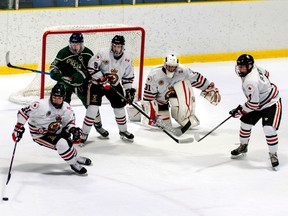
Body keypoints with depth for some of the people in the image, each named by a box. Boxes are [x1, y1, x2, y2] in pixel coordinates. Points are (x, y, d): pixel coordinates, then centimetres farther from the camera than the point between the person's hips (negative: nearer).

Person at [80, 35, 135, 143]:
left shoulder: (127, 60, -5)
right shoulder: (103, 53, -19)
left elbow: (128, 77, 7)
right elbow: (91, 66, -21)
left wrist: (129, 90, 1)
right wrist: (102, 79, -25)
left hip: (115, 86, 4)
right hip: (97, 84, -4)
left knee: (120, 107, 7)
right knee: (93, 107, -14)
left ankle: (123, 131, 30)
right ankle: (84, 133, -6)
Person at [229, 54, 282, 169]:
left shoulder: (250, 82, -36)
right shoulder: (253, 68, -10)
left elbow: (253, 104, -32)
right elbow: (266, 73, 11)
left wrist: (240, 111, -19)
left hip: (272, 104, -10)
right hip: (259, 101, 10)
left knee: (269, 129, -22)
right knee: (245, 122, 10)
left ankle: (273, 154, -4)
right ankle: (243, 146, 32)